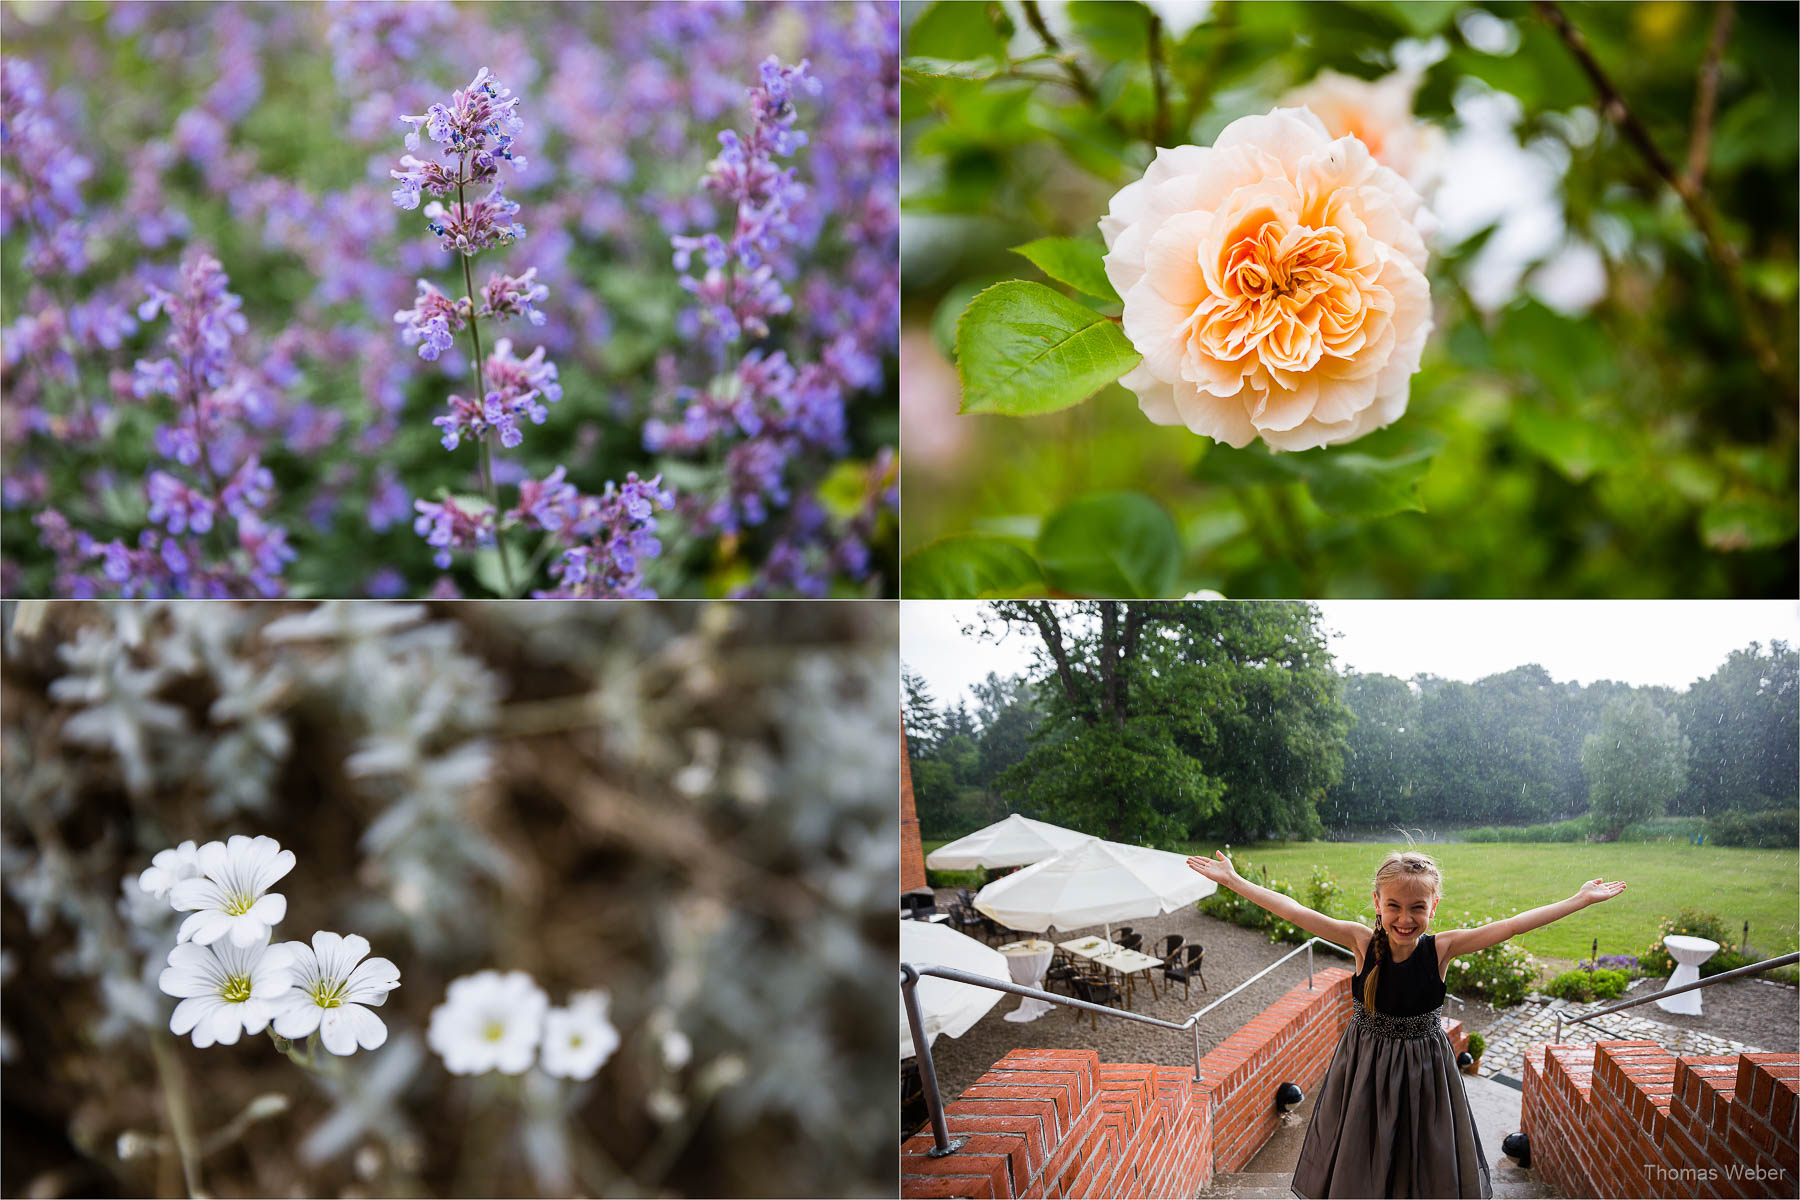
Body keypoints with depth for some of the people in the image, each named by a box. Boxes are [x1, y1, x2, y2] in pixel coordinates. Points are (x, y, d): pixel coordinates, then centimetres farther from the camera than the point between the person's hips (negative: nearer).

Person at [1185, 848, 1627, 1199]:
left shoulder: (1441, 948, -15)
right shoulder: (1363, 942, -15)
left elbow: (1512, 926, -16)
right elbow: (1293, 911, -16)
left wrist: (1581, 899, -17)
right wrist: (1233, 880, -17)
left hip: (1422, 1074, 0)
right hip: (1364, 1074, 0)